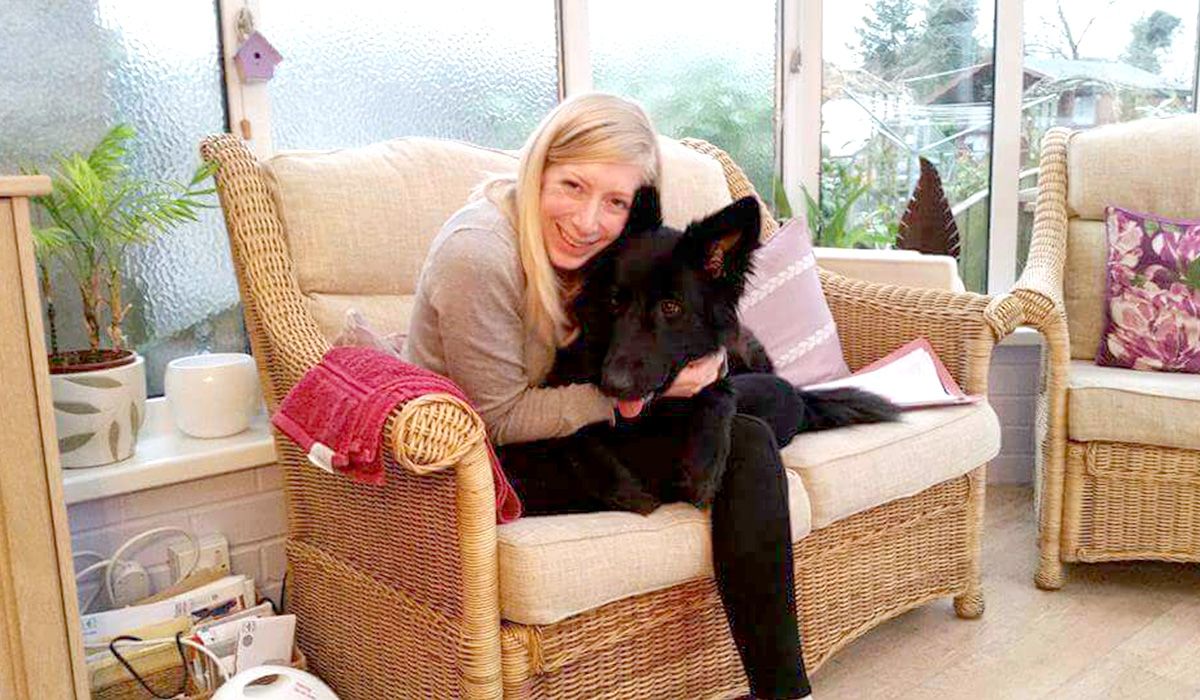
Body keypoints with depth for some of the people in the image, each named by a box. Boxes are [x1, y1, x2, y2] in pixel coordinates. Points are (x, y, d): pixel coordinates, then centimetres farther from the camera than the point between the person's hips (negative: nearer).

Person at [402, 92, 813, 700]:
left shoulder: (607, 244, -6)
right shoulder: (477, 256, -28)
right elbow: (502, 418, -22)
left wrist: (698, 363, -16)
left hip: (577, 425, 9)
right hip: (498, 468, -8)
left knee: (771, 397, 8)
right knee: (745, 449, -18)